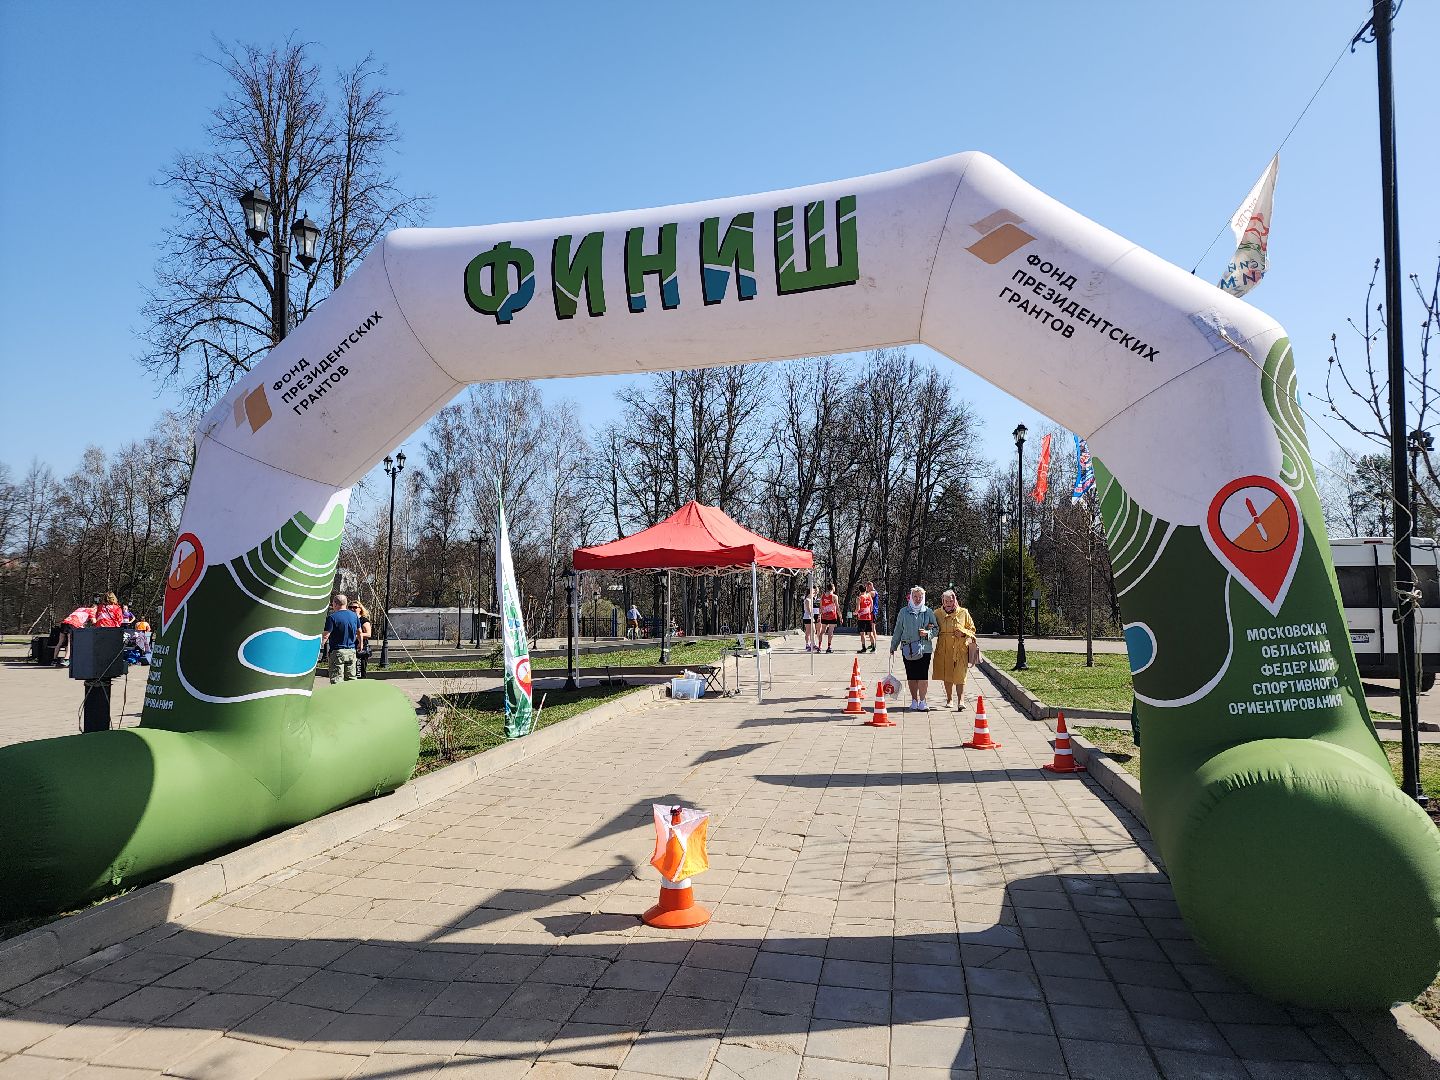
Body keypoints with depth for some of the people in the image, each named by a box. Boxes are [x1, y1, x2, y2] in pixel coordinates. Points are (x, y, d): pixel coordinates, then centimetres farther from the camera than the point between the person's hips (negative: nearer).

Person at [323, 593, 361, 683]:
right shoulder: (354, 615, 7)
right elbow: (359, 633, 18)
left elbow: (326, 636, -15)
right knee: (351, 679, 11)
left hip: (337, 652, -5)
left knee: (337, 679, -3)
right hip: (351, 651, 5)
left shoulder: (332, 617, -11)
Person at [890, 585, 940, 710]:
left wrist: (927, 633, -11)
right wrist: (893, 646, 14)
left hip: (924, 649, -1)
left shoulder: (928, 612, 6)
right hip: (907, 649, 1)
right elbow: (898, 630, 13)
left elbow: (936, 629, 9)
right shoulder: (904, 612, 8)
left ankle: (922, 702, 4)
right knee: (911, 677, 5)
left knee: (923, 676, -6)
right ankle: (914, 701, 17)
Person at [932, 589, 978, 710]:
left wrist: (963, 632, -9)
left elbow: (972, 629, 10)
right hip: (943, 650, 2)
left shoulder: (963, 613, 3)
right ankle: (949, 699, 23)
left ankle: (961, 700, -11)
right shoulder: (937, 614, 7)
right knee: (947, 675, 8)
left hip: (960, 649, -2)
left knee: (959, 676, -10)